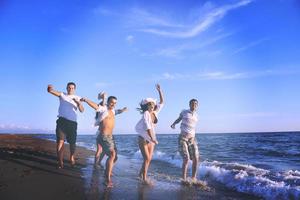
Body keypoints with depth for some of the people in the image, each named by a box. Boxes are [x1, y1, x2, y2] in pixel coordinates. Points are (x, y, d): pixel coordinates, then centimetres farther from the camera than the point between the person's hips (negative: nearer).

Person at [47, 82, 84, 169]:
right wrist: (50, 88, -29)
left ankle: (71, 158, 30)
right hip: (62, 120, -1)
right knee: (60, 141, -13)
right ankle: (60, 162, -12)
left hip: (72, 122, 1)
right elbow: (51, 91, -5)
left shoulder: (77, 98, 12)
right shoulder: (62, 95, 11)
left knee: (72, 142, 7)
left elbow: (82, 110, 1)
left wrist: (78, 103, -19)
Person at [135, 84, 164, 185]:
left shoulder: (155, 112, 1)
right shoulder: (146, 113, -17)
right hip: (143, 138, -6)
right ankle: (144, 178, -1)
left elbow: (162, 102, 7)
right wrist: (153, 139, -37)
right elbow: (147, 126, -29)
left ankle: (141, 173, 29)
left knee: (149, 158, 9)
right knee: (147, 159, -9)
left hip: (151, 139, 6)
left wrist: (159, 90, 1)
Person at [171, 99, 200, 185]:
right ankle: (184, 179, -2)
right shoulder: (184, 112, 3)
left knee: (196, 159, -4)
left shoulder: (196, 116, 13)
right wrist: (173, 124, 3)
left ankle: (194, 178, 11)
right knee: (186, 159, -14)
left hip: (192, 139, 4)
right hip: (182, 138, -4)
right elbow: (179, 119, 19)